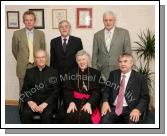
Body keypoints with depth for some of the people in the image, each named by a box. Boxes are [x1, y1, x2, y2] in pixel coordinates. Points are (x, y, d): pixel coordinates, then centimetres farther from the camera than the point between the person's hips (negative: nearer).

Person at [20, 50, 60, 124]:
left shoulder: (53, 72, 9)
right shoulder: (29, 72, 15)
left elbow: (56, 91, 2)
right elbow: (24, 90, 10)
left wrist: (45, 103, -13)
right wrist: (30, 102, -10)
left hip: (47, 102, -1)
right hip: (32, 101, 2)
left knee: (47, 115, -32)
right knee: (25, 114, -28)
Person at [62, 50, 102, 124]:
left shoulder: (96, 73, 11)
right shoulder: (71, 73, 16)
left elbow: (97, 91, 0)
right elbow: (67, 89, 5)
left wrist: (89, 103, -18)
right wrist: (71, 102, -14)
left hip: (90, 101, -1)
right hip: (75, 100, 1)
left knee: (84, 115, -31)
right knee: (70, 115, -29)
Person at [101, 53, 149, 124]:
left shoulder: (140, 78, 4)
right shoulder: (113, 74, 13)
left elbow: (145, 97, 2)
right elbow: (107, 90, 13)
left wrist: (138, 109, -15)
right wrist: (105, 102, -7)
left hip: (130, 110, -1)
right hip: (113, 108, 2)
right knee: (104, 121, -26)